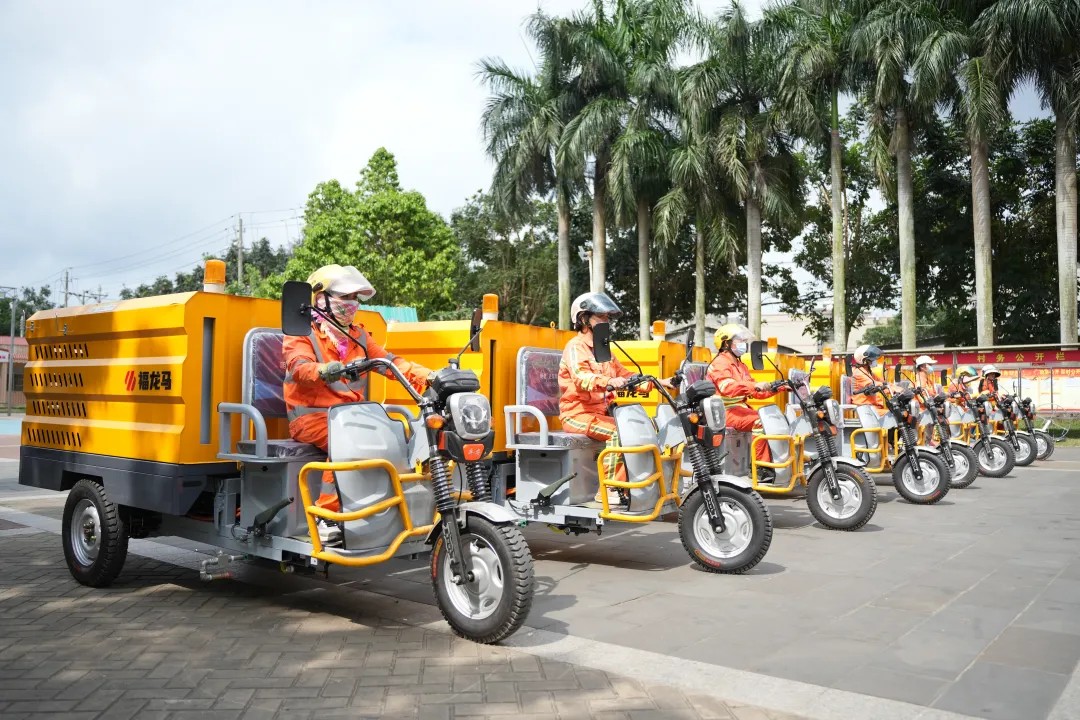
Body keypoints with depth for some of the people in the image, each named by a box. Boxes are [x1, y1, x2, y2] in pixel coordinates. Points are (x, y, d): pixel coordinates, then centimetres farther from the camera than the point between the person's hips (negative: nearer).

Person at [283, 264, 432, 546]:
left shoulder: (358, 336, 20)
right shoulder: (302, 334, 2)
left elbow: (390, 362, 8)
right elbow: (300, 367, -20)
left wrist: (429, 376, -10)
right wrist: (325, 371, -44)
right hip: (311, 415, -5)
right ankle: (326, 517, -27)